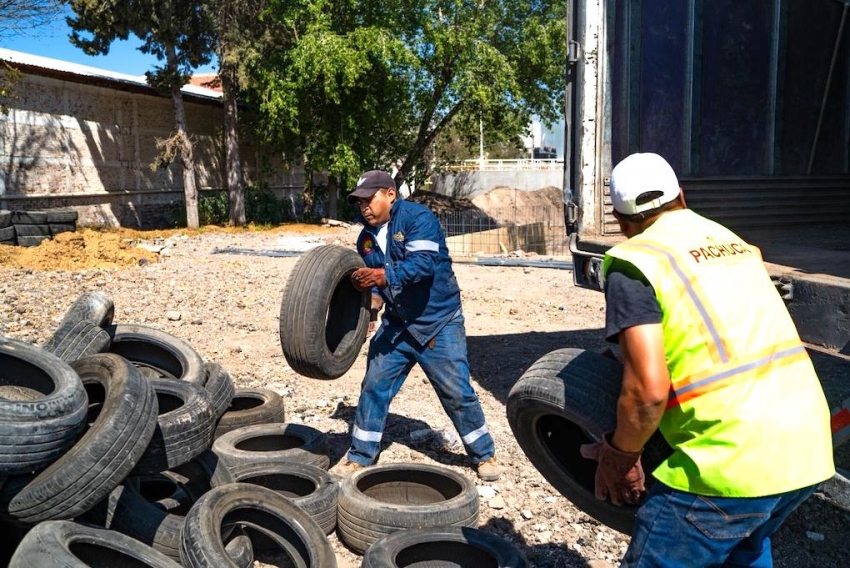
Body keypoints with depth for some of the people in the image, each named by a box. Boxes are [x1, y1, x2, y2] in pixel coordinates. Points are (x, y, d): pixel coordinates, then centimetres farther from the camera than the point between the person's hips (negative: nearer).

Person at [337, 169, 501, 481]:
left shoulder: (418, 218, -15)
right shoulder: (367, 238, 7)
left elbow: (424, 264, -29)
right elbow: (369, 282, 10)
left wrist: (383, 275, -42)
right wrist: (370, 297, -12)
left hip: (439, 322, -6)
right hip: (396, 324, 6)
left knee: (456, 391, -1)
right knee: (374, 386, 4)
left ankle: (484, 455, 19)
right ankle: (359, 455, 20)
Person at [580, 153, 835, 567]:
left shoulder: (633, 260, -8)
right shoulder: (732, 241, 16)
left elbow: (647, 388, -18)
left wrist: (618, 455, -1)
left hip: (733, 460, -8)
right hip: (808, 448, 8)